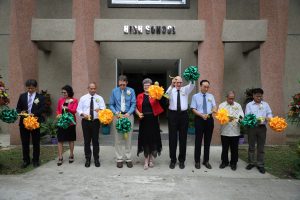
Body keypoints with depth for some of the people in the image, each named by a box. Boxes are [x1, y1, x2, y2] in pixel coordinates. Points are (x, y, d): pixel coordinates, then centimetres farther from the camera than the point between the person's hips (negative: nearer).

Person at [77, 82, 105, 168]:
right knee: (87, 141, 7)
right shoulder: (83, 98, 4)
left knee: (95, 140, 5)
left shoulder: (99, 98, 2)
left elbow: (103, 108, -9)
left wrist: (100, 110, -32)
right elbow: (79, 109, 4)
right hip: (85, 121, 1)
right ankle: (87, 159, 21)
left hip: (95, 121, 0)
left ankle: (96, 159, 19)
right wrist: (83, 114, -16)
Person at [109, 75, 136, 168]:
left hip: (128, 116, 0)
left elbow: (133, 104, -1)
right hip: (117, 116, 1)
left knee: (128, 139, 4)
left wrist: (128, 113, -16)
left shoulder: (131, 91, 3)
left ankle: (128, 158, 15)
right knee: (118, 139, 3)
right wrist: (116, 112, -12)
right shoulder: (114, 91, 5)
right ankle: (119, 159, 13)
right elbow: (111, 104, 6)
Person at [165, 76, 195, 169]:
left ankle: (181, 160, 20)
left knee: (183, 138, 7)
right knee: (172, 138, 5)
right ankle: (173, 160, 17)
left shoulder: (185, 89, 9)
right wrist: (172, 85, -34)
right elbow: (167, 93, -18)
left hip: (183, 115, 2)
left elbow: (192, 86, -10)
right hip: (173, 114, -1)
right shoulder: (171, 90, 5)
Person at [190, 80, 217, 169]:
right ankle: (197, 161, 17)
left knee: (208, 141, 11)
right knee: (198, 141, 4)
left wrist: (214, 110, -23)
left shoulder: (211, 96, 10)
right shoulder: (195, 96, 0)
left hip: (209, 119, 3)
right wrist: (201, 115, -20)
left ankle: (206, 161, 24)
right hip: (199, 119, -3)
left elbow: (214, 106, 2)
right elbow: (193, 109, -5)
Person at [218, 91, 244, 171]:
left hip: (235, 131, 1)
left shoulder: (238, 105, 9)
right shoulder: (222, 105, 3)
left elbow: (241, 116, -1)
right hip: (225, 131, -1)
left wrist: (240, 119, -23)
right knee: (225, 148, 8)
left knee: (234, 149, 9)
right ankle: (224, 162, 24)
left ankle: (233, 163, 24)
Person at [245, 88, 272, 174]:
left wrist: (268, 117, -15)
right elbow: (247, 116, -3)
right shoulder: (249, 105, 5)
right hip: (252, 127, -1)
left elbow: (270, 113, 8)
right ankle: (251, 163, 19)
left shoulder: (265, 104, 13)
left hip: (262, 127, 2)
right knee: (251, 146, 7)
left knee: (261, 147, 6)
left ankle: (260, 164, 15)